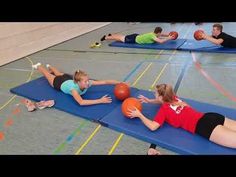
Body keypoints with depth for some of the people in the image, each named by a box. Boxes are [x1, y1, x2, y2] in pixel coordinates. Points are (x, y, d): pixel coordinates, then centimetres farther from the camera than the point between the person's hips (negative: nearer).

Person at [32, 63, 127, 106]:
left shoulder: (88, 83, -41)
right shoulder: (73, 88, -51)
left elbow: (105, 81, -46)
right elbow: (81, 102, -67)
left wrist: (120, 83, -59)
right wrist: (100, 101, -72)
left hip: (69, 79, 4)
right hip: (60, 83, -4)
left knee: (59, 74, 38)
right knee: (48, 75, 29)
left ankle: (50, 67, 69)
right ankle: (38, 66, 58)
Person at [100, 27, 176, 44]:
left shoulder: (154, 33, -4)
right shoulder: (152, 36, -31)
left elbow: (163, 34, 11)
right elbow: (161, 41, -42)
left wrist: (169, 35, -4)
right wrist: (169, 38, -32)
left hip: (137, 36, 7)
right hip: (134, 39, -7)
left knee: (123, 37, 25)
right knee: (121, 39, 7)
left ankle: (111, 35, 44)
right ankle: (106, 37, 22)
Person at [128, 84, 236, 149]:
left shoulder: (164, 109, -2)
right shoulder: (174, 98, 19)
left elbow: (153, 127, -10)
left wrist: (139, 115, 1)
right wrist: (149, 101, 38)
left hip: (204, 127, -8)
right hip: (210, 116, 8)